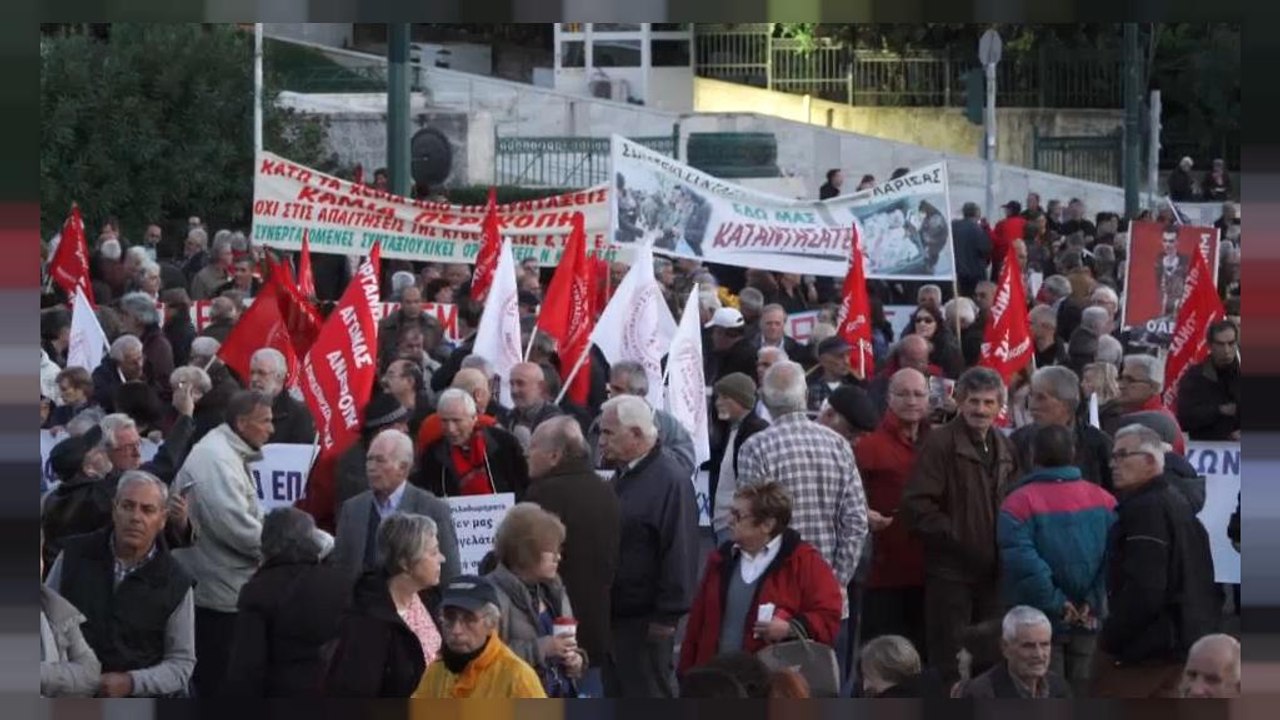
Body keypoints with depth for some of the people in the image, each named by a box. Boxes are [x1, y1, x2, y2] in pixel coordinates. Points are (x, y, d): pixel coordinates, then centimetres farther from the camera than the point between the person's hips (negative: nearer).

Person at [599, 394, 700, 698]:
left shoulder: (669, 480, -17)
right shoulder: (622, 475, 14)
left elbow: (679, 552, -21)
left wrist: (667, 614, -21)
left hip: (644, 619, -10)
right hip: (614, 613, 10)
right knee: (617, 695, 15)